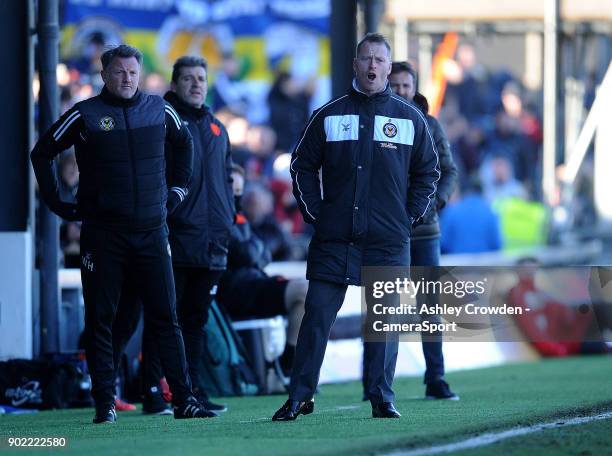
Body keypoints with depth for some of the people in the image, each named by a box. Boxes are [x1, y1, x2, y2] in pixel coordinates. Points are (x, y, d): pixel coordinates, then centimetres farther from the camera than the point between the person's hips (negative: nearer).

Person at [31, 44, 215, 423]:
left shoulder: (159, 110, 7)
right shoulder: (85, 115, -2)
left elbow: (185, 144, 27)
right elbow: (42, 154, 7)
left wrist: (178, 190, 20)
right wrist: (58, 204, 3)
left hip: (152, 231, 2)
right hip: (102, 233, -2)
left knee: (166, 317, 1)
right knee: (100, 320, 0)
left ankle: (184, 399, 1)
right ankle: (105, 403, 4)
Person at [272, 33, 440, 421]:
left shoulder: (411, 119, 7)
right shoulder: (329, 116, 7)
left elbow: (428, 171, 14)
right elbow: (303, 166, 12)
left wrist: (411, 217, 5)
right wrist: (313, 213, 2)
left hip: (390, 241, 0)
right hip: (333, 239, 0)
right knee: (317, 316, -3)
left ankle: (382, 399, 8)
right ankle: (300, 396, 1)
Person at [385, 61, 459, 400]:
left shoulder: (430, 125, 6)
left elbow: (449, 171, 8)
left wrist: (436, 200, -9)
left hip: (424, 228, 2)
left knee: (431, 304, 1)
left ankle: (435, 380, 5)